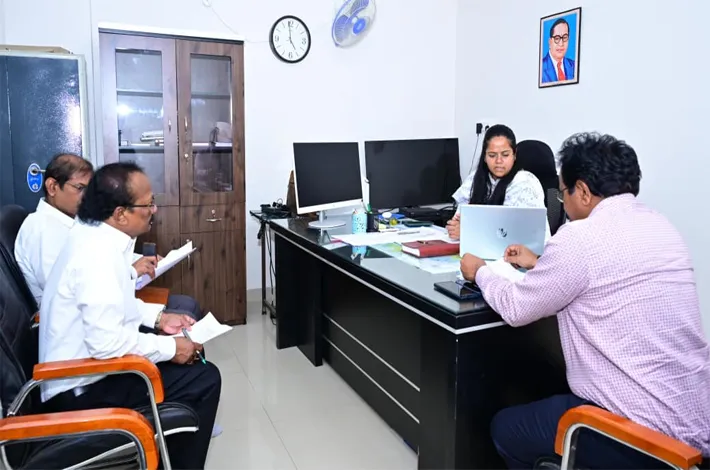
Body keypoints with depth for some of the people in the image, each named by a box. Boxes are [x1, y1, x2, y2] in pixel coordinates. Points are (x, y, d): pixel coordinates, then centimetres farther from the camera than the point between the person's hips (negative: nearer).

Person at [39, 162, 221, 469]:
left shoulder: (93, 234, 1)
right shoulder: (98, 253, -29)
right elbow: (107, 343, -32)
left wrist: (158, 318, 6)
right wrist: (170, 348, -20)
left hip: (87, 361, 10)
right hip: (82, 387, -10)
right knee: (204, 379, -12)